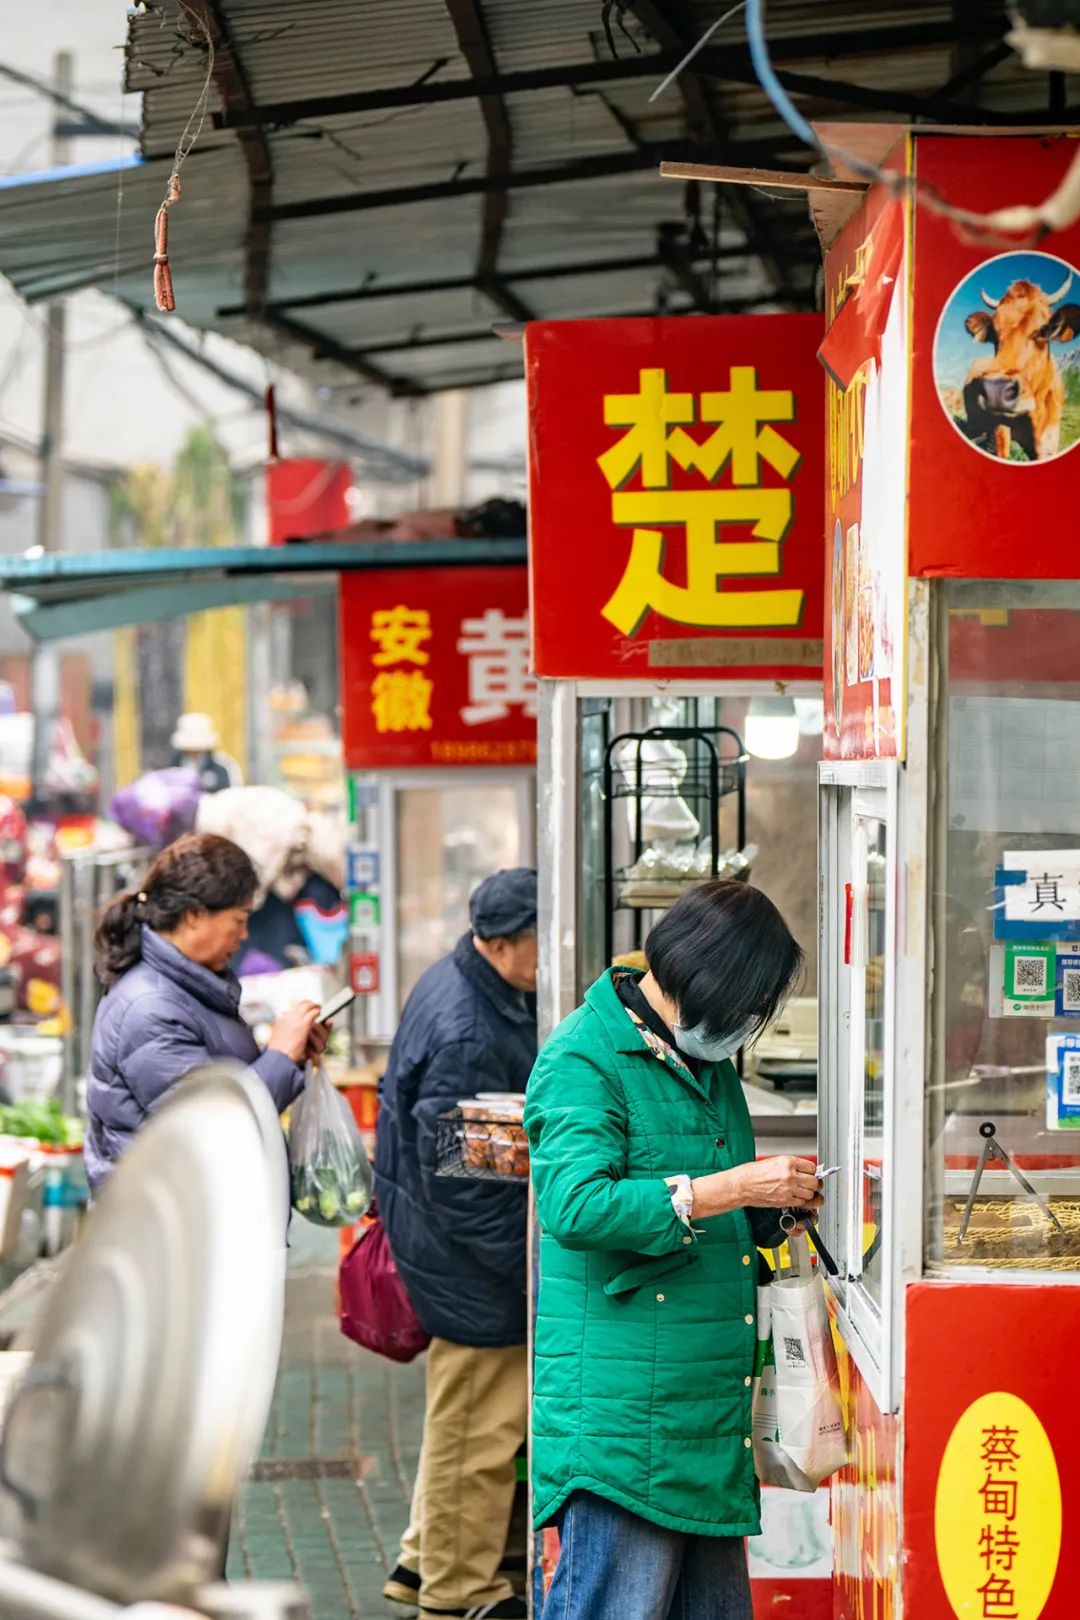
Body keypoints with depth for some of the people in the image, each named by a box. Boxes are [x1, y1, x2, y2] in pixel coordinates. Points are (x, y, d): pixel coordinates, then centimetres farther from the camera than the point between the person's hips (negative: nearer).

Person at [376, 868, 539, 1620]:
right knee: (480, 1424, 3)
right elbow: (455, 1180, -28)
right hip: (471, 1256, -10)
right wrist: (530, 1263, -20)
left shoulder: (466, 982, 4)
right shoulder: (466, 1036, -29)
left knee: (464, 1417, 22)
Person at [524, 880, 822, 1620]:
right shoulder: (585, 1058, -8)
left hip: (709, 1419, 9)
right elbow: (576, 1204, -23)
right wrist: (738, 1186, -20)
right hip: (618, 1415, -9)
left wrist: (778, 1203, 9)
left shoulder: (710, 1063, 21)